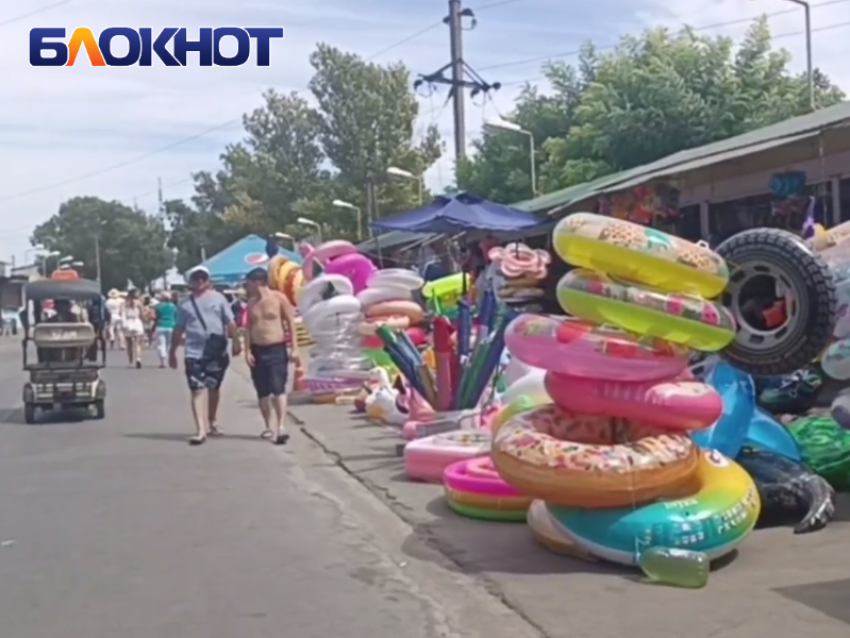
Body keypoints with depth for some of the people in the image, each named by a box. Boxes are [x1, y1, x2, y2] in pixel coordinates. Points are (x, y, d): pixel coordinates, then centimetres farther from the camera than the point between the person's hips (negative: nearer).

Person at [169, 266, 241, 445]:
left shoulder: (218, 298, 5)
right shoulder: (185, 304, 7)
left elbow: (230, 322, 2)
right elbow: (178, 329, 12)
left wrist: (235, 341, -8)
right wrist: (172, 352, 13)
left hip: (217, 351, 1)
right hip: (194, 353, 0)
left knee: (213, 387, 14)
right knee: (197, 389, -10)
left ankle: (212, 421, 35)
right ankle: (201, 430, -17)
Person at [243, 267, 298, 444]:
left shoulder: (279, 298, -6)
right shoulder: (251, 303, 8)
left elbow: (291, 323, -4)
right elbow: (248, 327, 10)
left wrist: (294, 347, -8)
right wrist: (247, 351, 0)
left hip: (277, 349, -5)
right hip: (257, 350, 5)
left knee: (278, 388, -13)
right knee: (262, 391, 9)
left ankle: (281, 427, -18)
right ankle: (268, 426, 19)